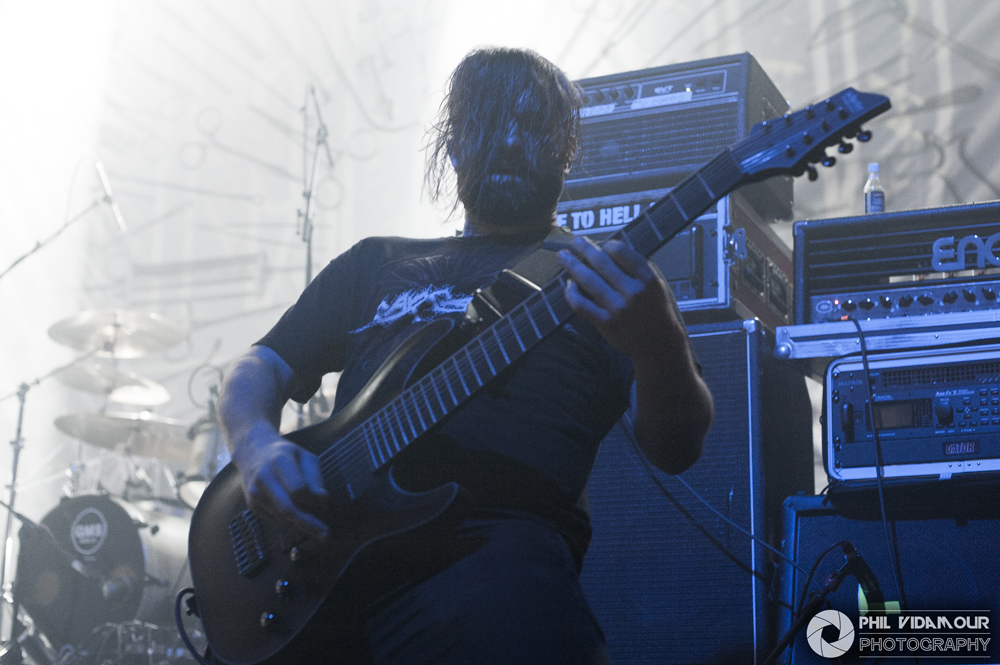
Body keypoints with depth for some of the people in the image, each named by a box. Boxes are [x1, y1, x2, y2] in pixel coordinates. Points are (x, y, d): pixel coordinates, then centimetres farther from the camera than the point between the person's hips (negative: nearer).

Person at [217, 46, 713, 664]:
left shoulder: (606, 280, 18)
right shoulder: (375, 263, 29)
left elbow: (675, 449, 5)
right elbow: (260, 368, 26)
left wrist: (659, 347, -19)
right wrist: (258, 445, 1)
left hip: (491, 542, -3)